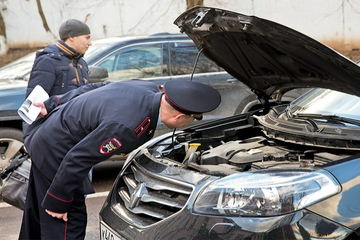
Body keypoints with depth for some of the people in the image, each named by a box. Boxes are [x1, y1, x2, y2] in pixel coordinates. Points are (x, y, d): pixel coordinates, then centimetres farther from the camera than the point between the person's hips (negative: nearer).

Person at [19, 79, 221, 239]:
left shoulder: (150, 90, -10)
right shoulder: (127, 126, -37)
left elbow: (96, 88, 4)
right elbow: (77, 160, -30)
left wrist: (54, 104, 13)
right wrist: (57, 202, -17)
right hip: (56, 153, -9)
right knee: (69, 224, 0)